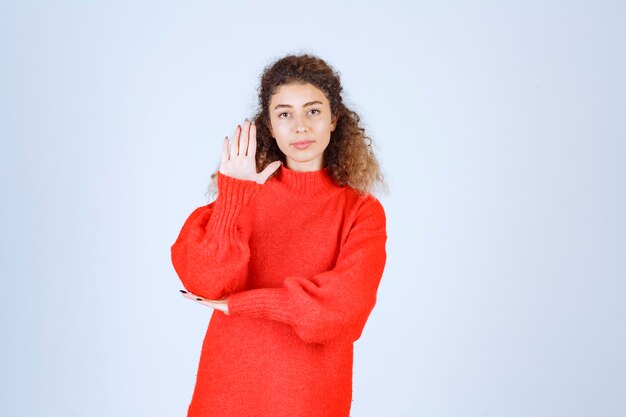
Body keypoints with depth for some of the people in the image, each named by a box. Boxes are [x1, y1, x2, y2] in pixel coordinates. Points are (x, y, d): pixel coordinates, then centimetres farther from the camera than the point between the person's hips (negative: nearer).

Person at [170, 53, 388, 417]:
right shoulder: (242, 191, 0)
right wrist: (234, 196, -22)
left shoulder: (362, 211, -5)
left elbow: (345, 302, -19)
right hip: (228, 386, 1)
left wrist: (239, 303, -13)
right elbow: (205, 285, -12)